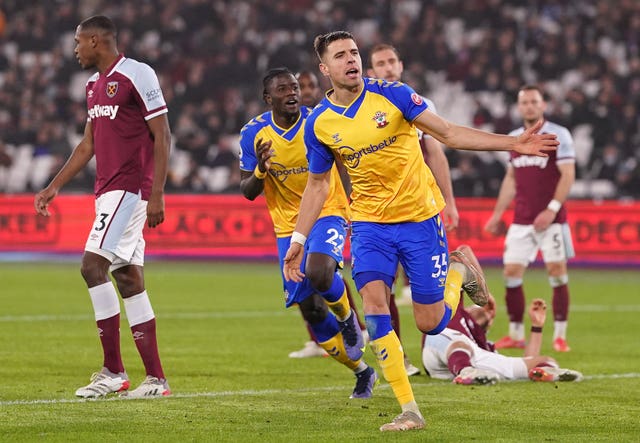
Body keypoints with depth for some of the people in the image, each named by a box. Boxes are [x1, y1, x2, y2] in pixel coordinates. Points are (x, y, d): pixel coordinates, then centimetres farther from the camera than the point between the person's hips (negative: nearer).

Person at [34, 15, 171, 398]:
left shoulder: (137, 75, -9)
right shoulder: (95, 85, 17)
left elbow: (162, 137, -12)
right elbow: (88, 145, 25)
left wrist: (156, 195, -18)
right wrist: (54, 187, 23)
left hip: (131, 187, -9)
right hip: (108, 191, 9)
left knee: (93, 265, -16)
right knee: (128, 278, 5)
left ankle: (114, 371, -12)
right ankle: (156, 378, 5)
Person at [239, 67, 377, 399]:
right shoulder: (254, 134, -5)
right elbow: (248, 192, -2)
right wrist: (260, 170, -24)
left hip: (327, 213, -3)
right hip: (288, 225, 3)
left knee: (319, 274, -33)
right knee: (310, 310, 1)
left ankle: (347, 317, 2)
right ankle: (362, 371, 21)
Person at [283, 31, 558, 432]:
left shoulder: (391, 95, -9)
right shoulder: (318, 124, -2)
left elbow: (448, 133, -4)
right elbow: (317, 185, 12)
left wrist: (511, 144, -13)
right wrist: (298, 240, 7)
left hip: (420, 217, -2)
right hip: (369, 223, 2)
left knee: (430, 322, -2)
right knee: (373, 303, -20)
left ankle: (460, 268, 33)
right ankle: (409, 410, -13)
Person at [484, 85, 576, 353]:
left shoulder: (559, 135, -4)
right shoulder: (514, 138, 13)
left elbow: (568, 175, -9)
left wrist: (552, 209, -18)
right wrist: (498, 214, 17)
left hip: (551, 218, -5)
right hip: (521, 219, 5)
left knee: (557, 273, -6)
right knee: (511, 273, -1)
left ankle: (560, 336, 0)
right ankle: (516, 335, 7)